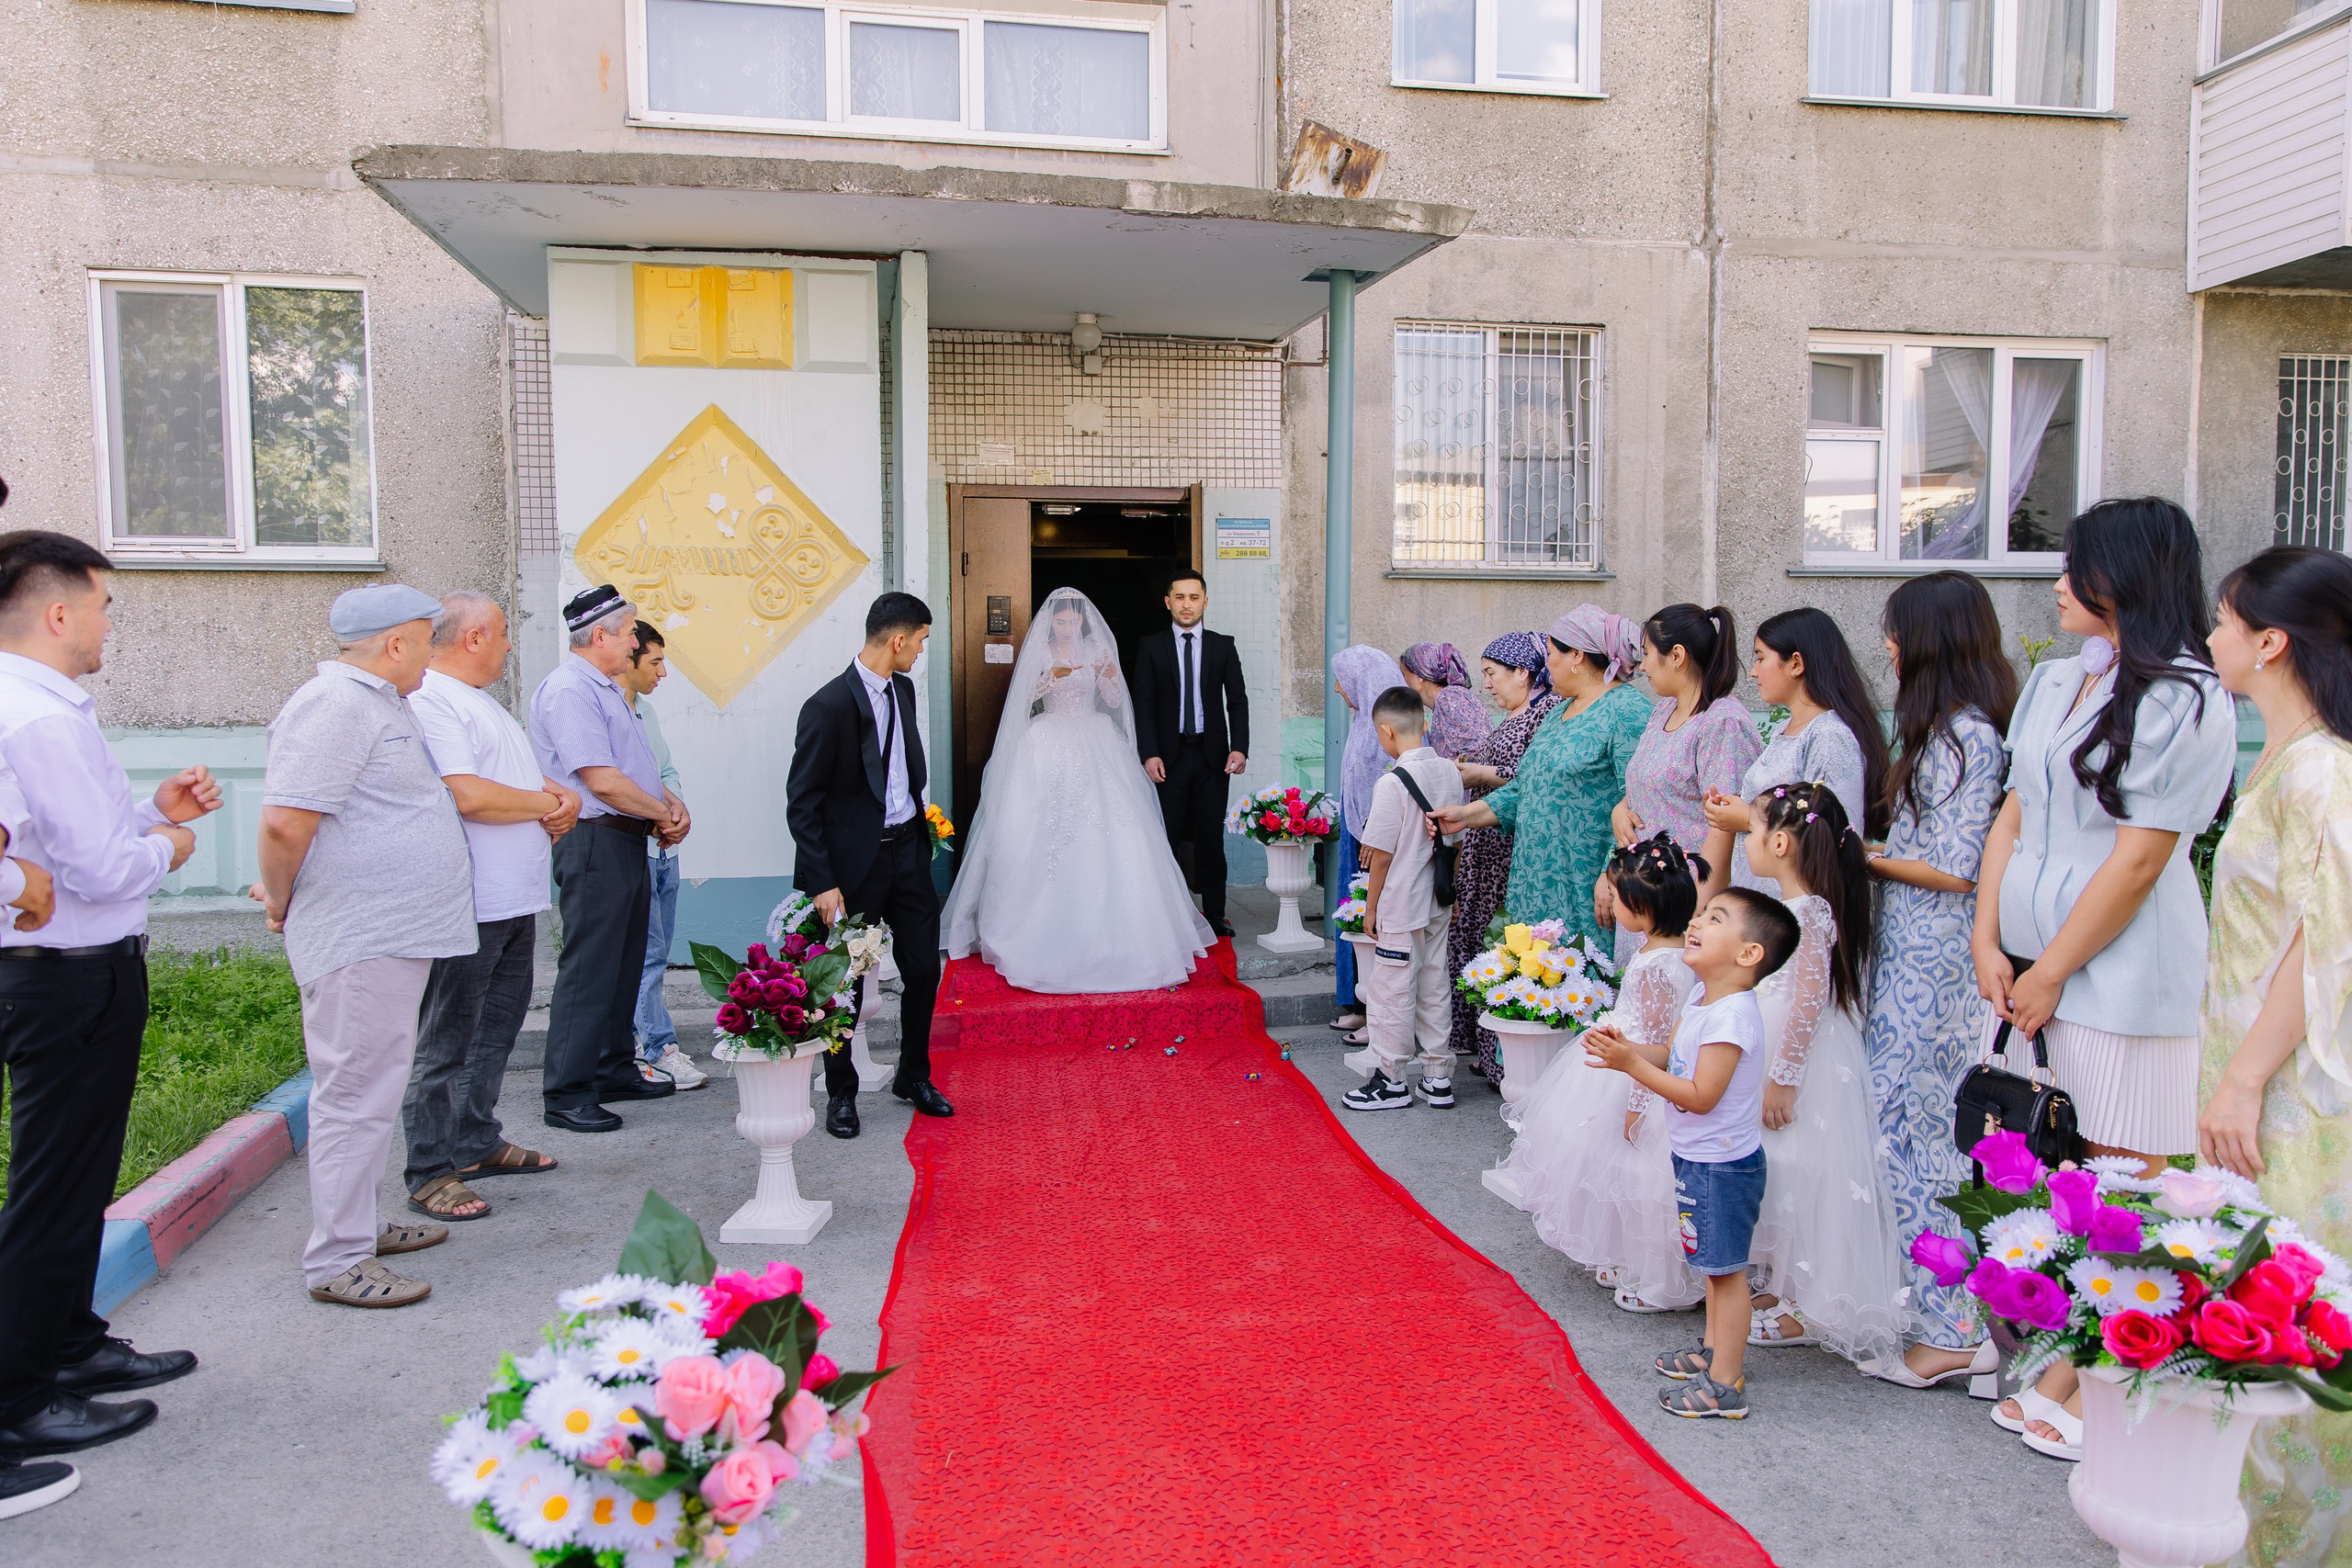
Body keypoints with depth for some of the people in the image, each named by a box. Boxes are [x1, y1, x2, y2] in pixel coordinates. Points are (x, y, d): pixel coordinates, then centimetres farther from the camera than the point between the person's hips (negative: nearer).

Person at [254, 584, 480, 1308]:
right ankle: (336, 1261, 4)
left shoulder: (379, 703, 17)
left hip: (394, 934, 11)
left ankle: (361, 1225, 31)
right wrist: (281, 903, -10)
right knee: (357, 1093, -4)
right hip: (361, 939, -11)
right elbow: (285, 820, -23)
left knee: (371, 1086, 18)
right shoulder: (336, 705, -17)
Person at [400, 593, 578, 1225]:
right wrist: (550, 804, -10)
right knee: (445, 1042, -1)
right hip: (467, 909, -10)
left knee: (496, 1030, 18)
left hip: (514, 902, 10)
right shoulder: (429, 700, -14)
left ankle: (477, 1144, 30)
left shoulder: (480, 700, 20)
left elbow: (531, 777, 23)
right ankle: (429, 1173, 7)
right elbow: (466, 794, -24)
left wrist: (559, 803, 0)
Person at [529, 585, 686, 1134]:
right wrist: (666, 814, -9)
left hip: (628, 842, 11)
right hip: (596, 842, -10)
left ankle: (614, 1071, 27)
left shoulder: (605, 689, 18)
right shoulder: (570, 690, -15)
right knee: (589, 970, -6)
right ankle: (566, 1095, 1)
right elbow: (603, 781, -22)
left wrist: (672, 805, 4)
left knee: (625, 964, 16)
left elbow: (637, 766, 22)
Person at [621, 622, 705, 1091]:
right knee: (646, 954, -3)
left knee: (655, 954, 12)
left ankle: (643, 1047, 19)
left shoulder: (646, 711, 16)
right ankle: (661, 1050, 3)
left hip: (662, 846, 9)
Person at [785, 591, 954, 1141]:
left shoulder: (902, 689, 7)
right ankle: (841, 1093, 23)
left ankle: (913, 1077, 30)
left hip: (907, 851, 7)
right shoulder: (828, 705, -17)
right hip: (854, 862, -7)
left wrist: (920, 821, 16)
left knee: (924, 969, 11)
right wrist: (822, 883, -19)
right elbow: (801, 803, -16)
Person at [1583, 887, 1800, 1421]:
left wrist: (1632, 1065, -25)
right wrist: (1626, 1048, -6)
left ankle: (1726, 1384, 10)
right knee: (1713, 1262, 22)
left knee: (1726, 1268, 1)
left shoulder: (1731, 1016, -26)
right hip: (1699, 1157, 10)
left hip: (1723, 1164, -10)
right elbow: (1674, 1057, 12)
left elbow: (1701, 1096, -26)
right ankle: (1715, 1350, 37)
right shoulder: (1703, 997, 4)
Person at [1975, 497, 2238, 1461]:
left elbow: (2138, 860, -13)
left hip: (2123, 974, -7)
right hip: (2034, 960, 7)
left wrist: (2049, 973, -10)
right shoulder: (2054, 681, 11)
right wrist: (1988, 943, 3)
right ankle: (2066, 1369, 27)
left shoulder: (2185, 702, -11)